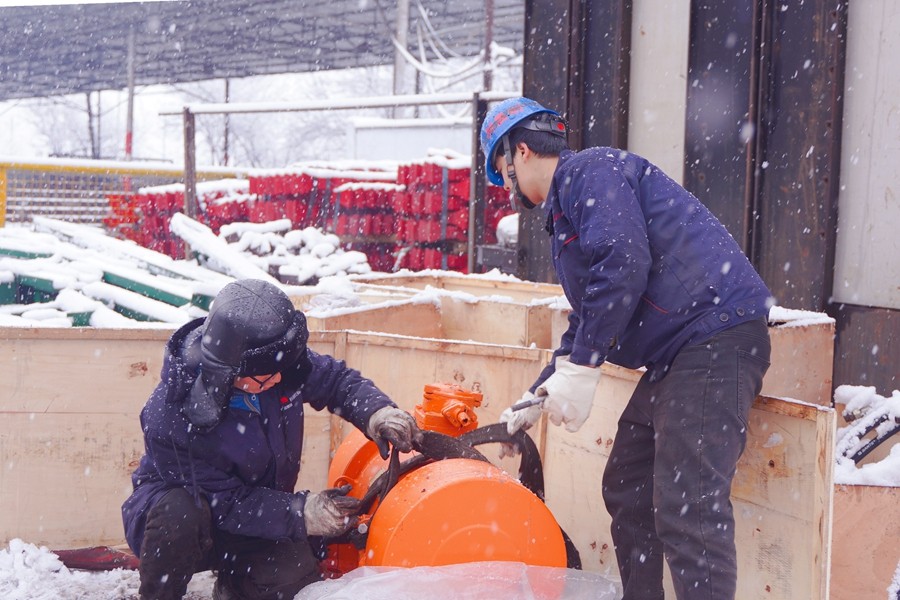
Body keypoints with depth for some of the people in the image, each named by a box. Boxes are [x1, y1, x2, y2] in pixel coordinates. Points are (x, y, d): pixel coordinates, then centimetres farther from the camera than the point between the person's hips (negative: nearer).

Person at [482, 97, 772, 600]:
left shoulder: (591, 171, -6)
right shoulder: (565, 211, 25)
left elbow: (623, 263, -22)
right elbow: (587, 318, 30)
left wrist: (580, 369, -19)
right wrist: (537, 399, 27)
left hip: (717, 336, -11)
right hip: (675, 355, 11)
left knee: (686, 509, -16)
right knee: (627, 490, 15)